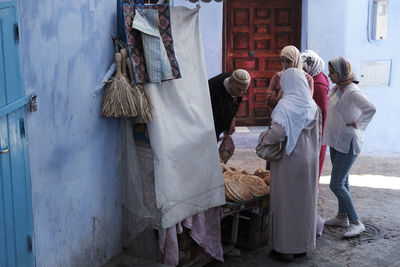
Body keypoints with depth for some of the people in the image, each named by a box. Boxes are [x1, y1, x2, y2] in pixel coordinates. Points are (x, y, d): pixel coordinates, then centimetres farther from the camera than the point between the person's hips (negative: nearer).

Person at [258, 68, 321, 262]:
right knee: (305, 201, 16)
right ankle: (303, 244, 27)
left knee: (286, 202, 5)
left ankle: (285, 249, 14)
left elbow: (277, 132, -27)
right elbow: (318, 136, 9)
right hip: (309, 161, 6)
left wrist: (262, 138, -9)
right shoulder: (313, 106, 3)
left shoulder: (285, 106, -16)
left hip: (289, 161, -6)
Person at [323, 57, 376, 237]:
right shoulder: (337, 89, 6)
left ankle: (356, 223, 1)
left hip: (348, 144, -9)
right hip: (336, 141, 9)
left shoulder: (352, 92, -21)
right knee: (342, 181, 19)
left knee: (336, 185, -9)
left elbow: (370, 109, -37)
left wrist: (357, 124, -25)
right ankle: (342, 217, 32)